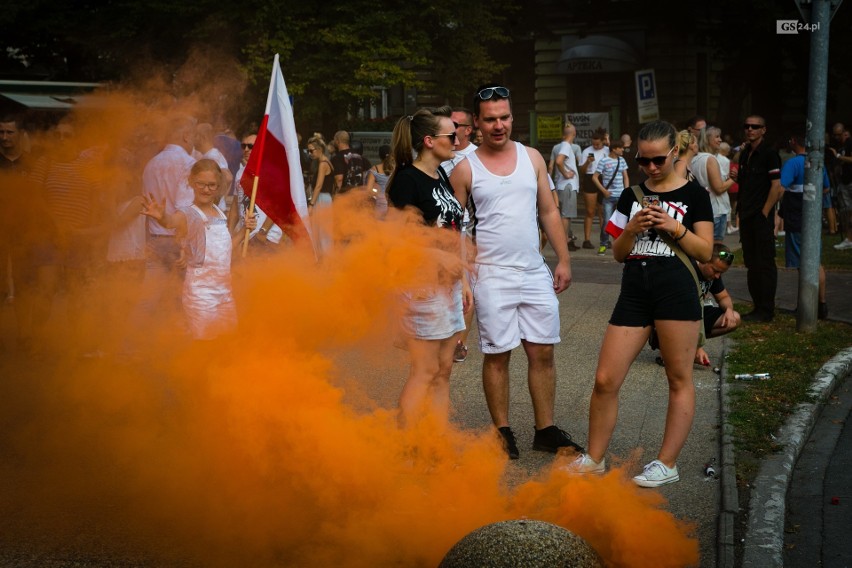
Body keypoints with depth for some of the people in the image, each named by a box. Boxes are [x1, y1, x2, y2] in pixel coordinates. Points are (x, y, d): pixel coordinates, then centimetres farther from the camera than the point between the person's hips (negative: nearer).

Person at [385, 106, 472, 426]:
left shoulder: (442, 178, 14)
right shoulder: (407, 178, -12)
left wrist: (463, 280, 17)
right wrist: (414, 283, -21)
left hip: (448, 284, 8)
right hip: (423, 285, -8)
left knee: (443, 369, 10)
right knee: (425, 370, -4)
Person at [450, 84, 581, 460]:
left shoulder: (532, 157, 7)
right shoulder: (465, 169, -2)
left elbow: (549, 211, 10)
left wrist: (563, 260, 5)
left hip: (535, 272, 3)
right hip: (492, 274, -3)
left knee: (543, 353, 7)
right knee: (497, 355, 3)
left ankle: (545, 430, 17)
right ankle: (502, 431, 16)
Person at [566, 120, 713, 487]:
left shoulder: (694, 195, 4)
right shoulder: (632, 196, 14)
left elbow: (705, 252, 1)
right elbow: (618, 253, 13)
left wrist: (675, 227, -13)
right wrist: (632, 228, -6)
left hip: (676, 288, -3)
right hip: (634, 289, 4)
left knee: (679, 378, 3)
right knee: (605, 380, 0)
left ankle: (667, 463, 13)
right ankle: (594, 458, 15)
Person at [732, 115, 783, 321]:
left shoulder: (769, 153, -9)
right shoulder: (745, 154, 15)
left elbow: (776, 186, -14)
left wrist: (765, 213, -16)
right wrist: (737, 177, 6)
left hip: (762, 217, -8)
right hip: (746, 217, 8)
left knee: (765, 264, -5)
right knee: (751, 263, 12)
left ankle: (766, 310, 0)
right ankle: (758, 307, 19)